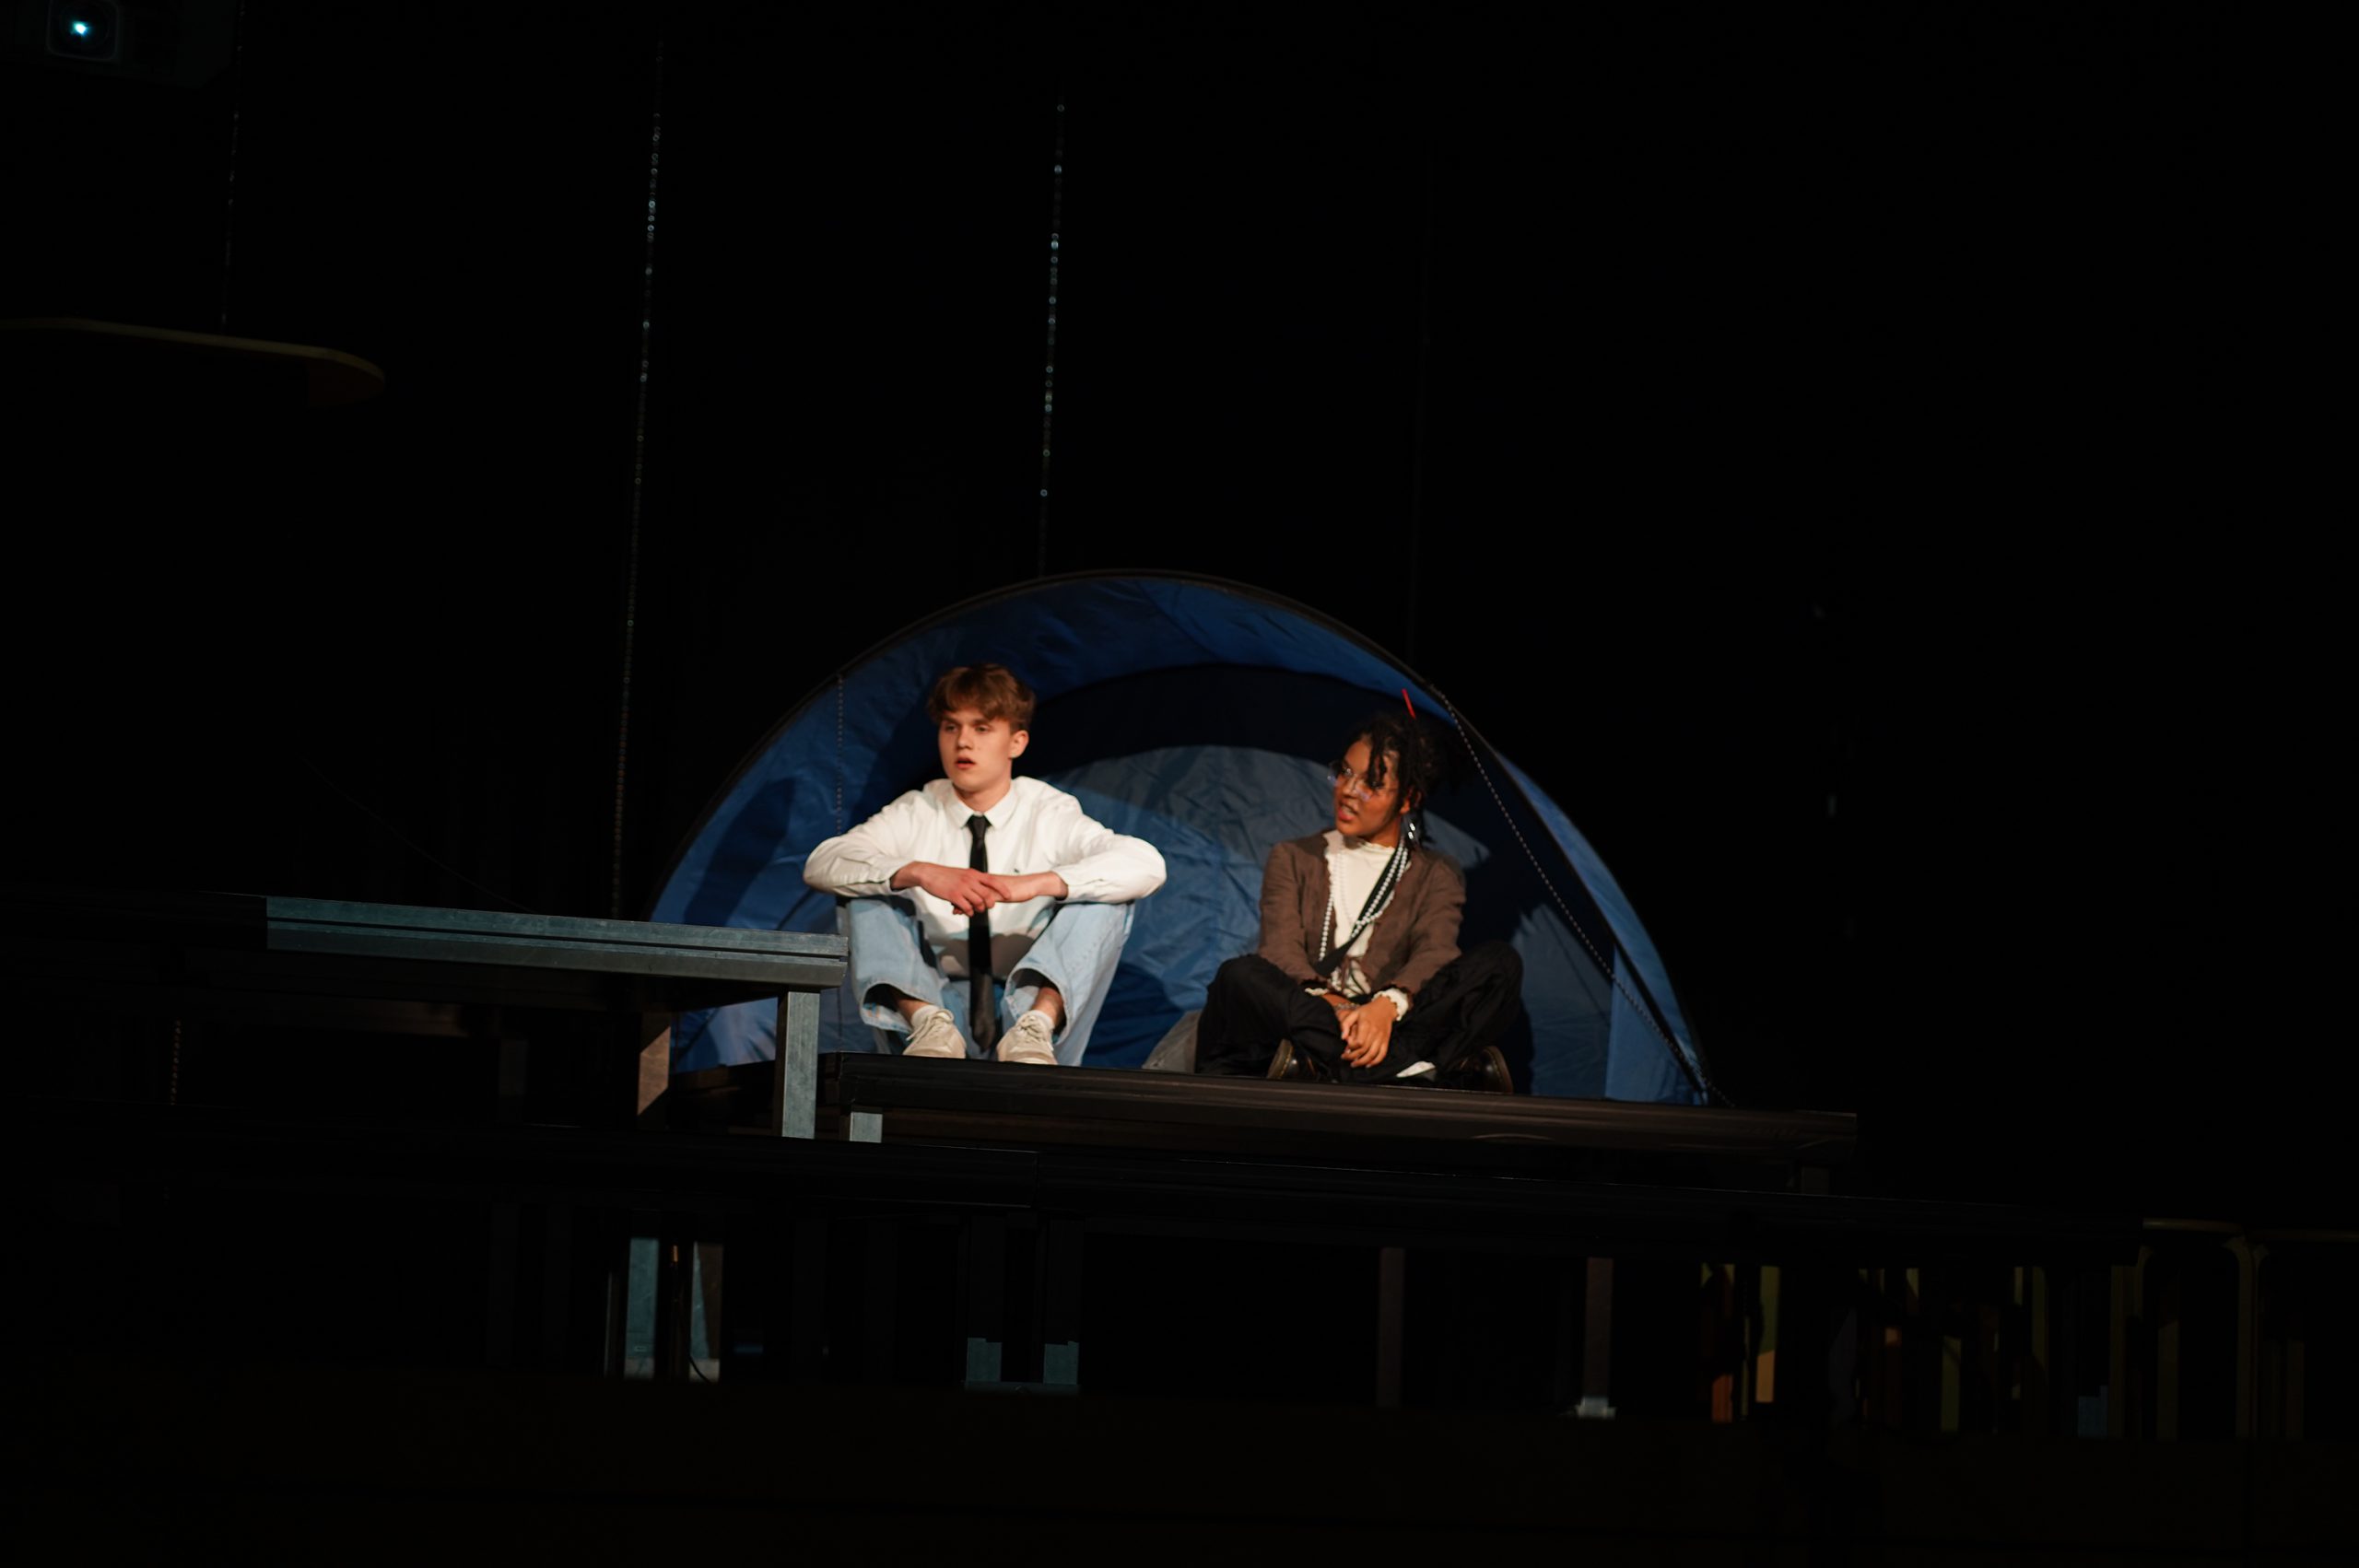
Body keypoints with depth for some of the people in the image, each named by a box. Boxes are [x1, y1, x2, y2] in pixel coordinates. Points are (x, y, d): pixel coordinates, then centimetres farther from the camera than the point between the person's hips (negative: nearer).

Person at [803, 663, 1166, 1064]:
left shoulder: (1049, 814, 2)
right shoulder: (916, 815, 6)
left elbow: (1145, 865, -16)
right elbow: (821, 865, -11)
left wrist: (1036, 883, -30)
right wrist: (919, 873, -28)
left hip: (1029, 1000, -1)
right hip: (942, 1001, 1)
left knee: (1105, 898, -18)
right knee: (871, 892, -12)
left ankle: (1038, 1027, -40)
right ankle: (928, 1021, -36)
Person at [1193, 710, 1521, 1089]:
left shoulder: (1435, 876, 16)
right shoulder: (1293, 859, 17)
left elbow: (1435, 951, -5)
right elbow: (1281, 948, 0)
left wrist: (1388, 1006, -29)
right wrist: (1329, 1005, -23)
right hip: (1307, 1016, 0)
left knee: (1500, 964, -24)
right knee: (1239, 976, -32)